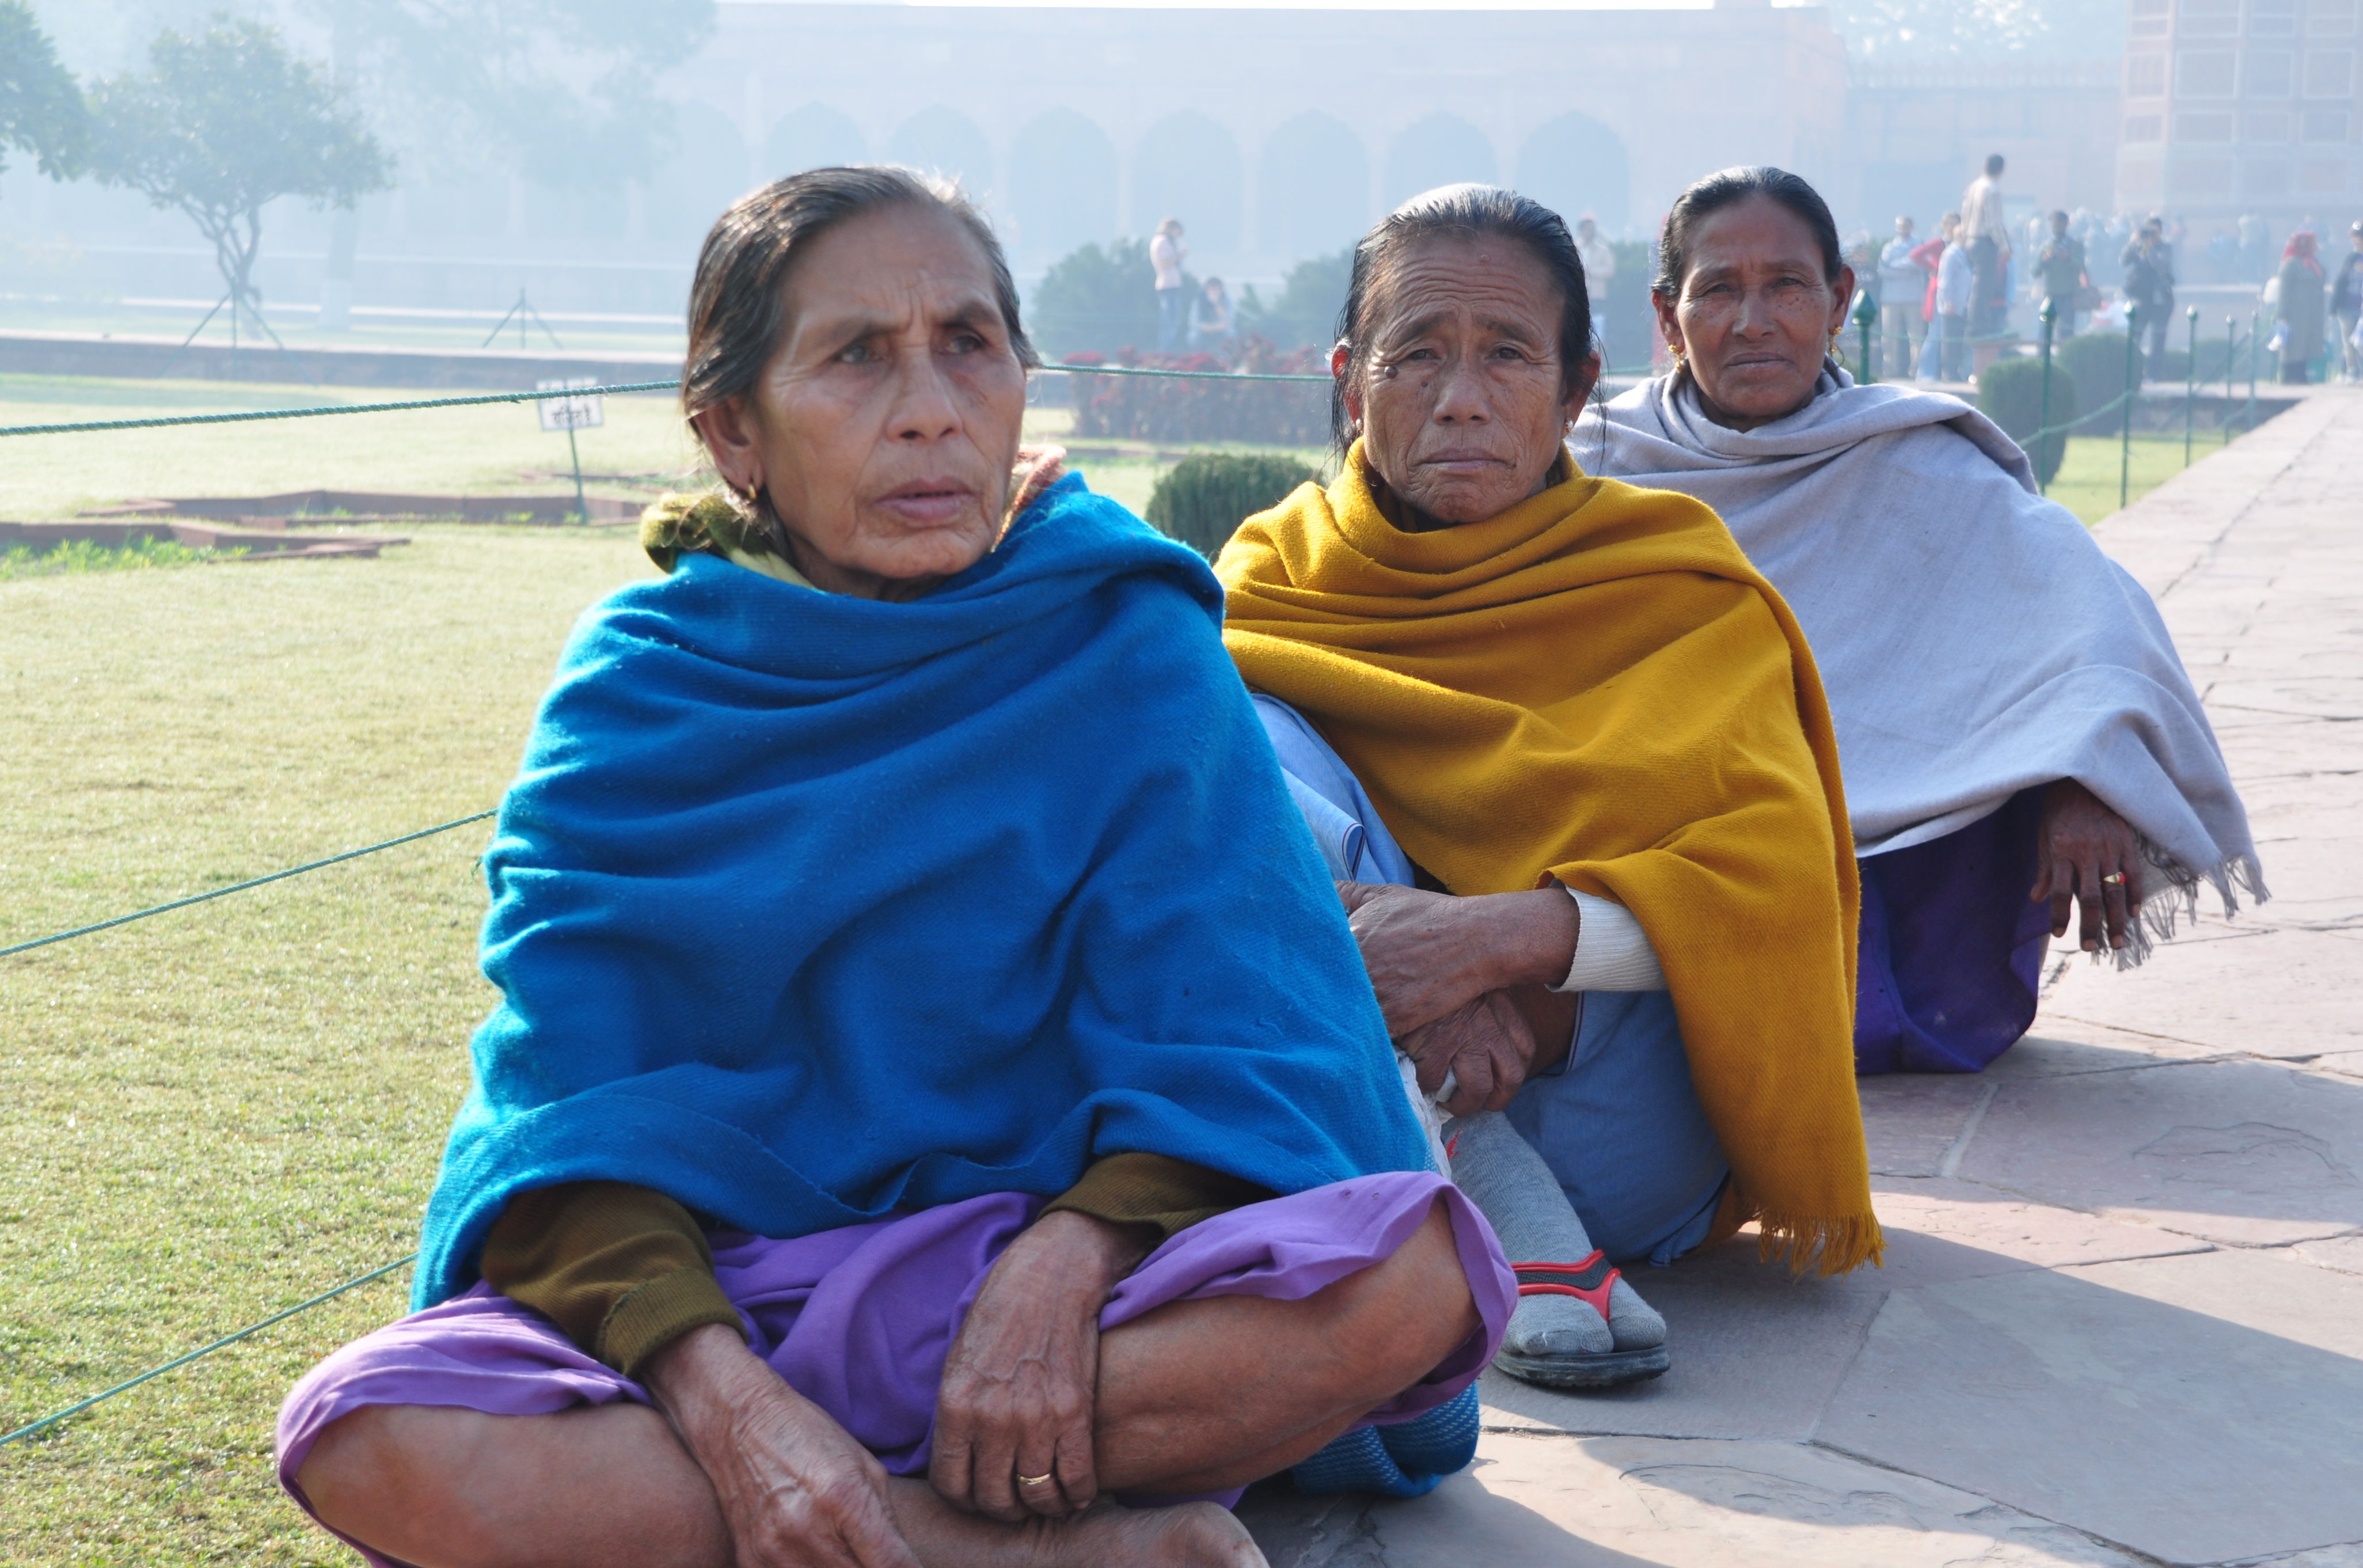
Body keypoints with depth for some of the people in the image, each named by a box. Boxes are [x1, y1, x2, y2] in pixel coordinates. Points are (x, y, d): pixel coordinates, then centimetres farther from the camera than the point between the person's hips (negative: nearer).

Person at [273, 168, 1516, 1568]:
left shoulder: (1132, 649, 0)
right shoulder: (637, 689, 1)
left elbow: (1232, 1051, -6)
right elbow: (575, 1103, -8)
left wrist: (1068, 1258, -26)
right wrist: (717, 1392, -27)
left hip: (1036, 1267, 0)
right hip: (713, 1288, 1)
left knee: (1417, 1270, -29)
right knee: (368, 1438, -29)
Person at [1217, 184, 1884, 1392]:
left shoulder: (1678, 587, 4)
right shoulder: (1280, 566, 9)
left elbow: (1776, 884, -11)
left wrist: (1497, 938, -27)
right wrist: (1382, 942, -29)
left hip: (1611, 1137, -1)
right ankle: (1482, 1192, -30)